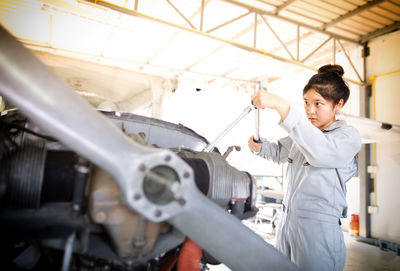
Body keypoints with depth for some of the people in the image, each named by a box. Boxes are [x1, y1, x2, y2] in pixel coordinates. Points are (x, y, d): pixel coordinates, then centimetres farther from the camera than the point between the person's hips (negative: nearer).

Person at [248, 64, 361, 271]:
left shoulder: (349, 135, -9)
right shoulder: (303, 133, 12)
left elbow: (319, 149, -31)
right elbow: (280, 152, 25)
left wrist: (281, 106, -39)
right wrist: (260, 146, 1)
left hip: (318, 230, -6)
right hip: (286, 222, 7)